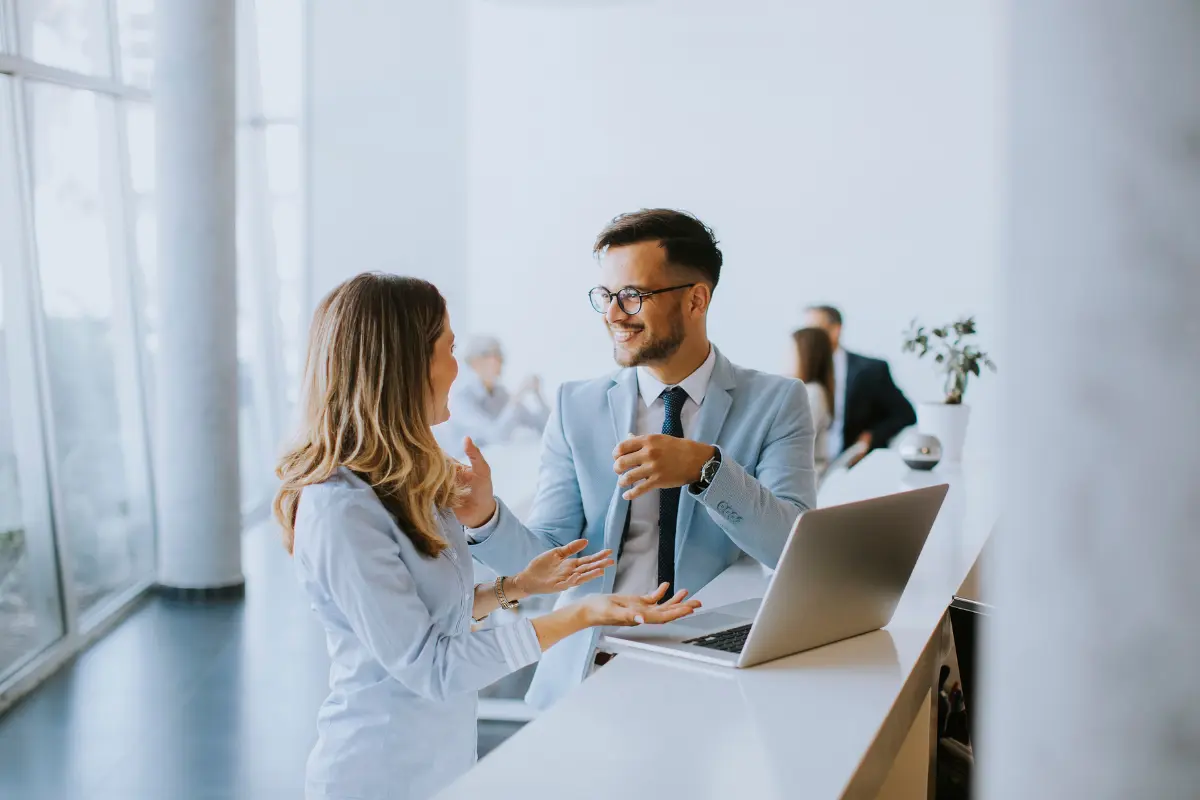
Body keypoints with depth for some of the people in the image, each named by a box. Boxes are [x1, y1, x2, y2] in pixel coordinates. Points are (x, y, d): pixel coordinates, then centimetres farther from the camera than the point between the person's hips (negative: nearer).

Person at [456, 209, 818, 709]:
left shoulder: (776, 403, 3)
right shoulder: (576, 406, 8)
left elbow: (796, 549, -10)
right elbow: (547, 560, 2)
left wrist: (705, 467, -24)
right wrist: (485, 518, -19)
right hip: (587, 668, 2)